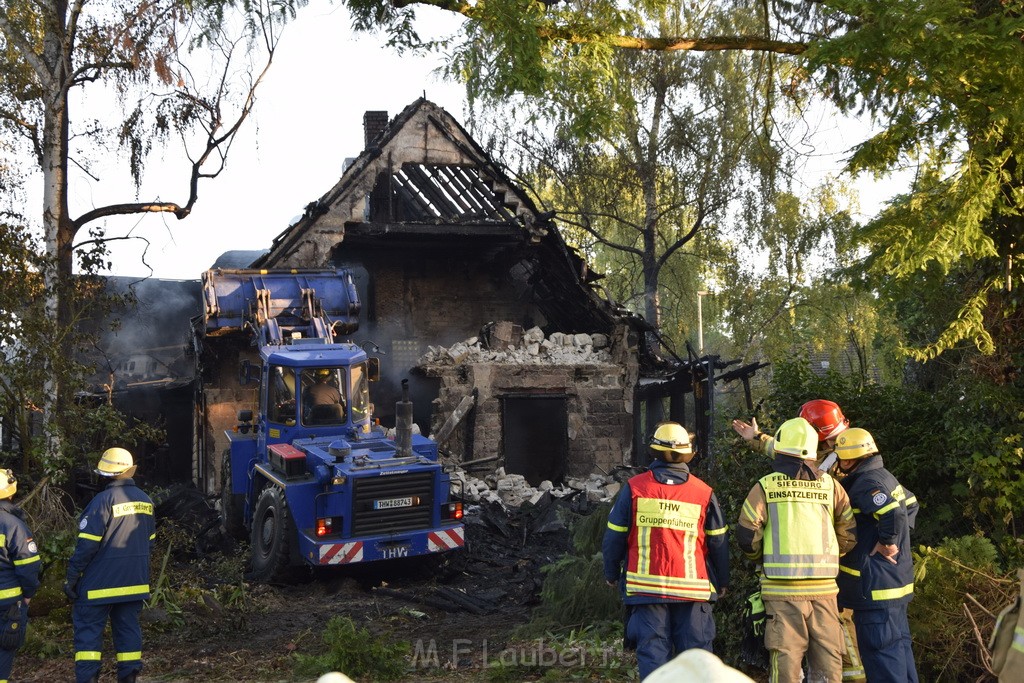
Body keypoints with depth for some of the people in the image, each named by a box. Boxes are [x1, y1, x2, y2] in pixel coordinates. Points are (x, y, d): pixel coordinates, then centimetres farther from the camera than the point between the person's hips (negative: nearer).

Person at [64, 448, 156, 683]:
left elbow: (87, 543, -17)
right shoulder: (144, 500, 7)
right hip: (135, 581, 6)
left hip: (101, 582, -6)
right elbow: (149, 541, 15)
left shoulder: (104, 500, -15)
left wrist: (72, 576, -10)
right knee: (128, 627, 13)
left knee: (88, 628, 3)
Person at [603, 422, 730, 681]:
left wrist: (612, 574, 16)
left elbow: (614, 536, 1)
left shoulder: (634, 488, -4)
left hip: (646, 588, -1)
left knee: (652, 654, 5)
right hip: (693, 589, 1)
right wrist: (722, 582, 19)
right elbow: (719, 543, 5)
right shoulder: (704, 493, -1)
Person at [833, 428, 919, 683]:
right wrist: (901, 534, 19)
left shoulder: (867, 483, -18)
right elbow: (911, 504, 26)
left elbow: (894, 513, -32)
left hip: (876, 585, -10)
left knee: (880, 648, -4)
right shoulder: (884, 476, 12)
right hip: (897, 581, 10)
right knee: (899, 644, 18)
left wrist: (886, 542, -18)